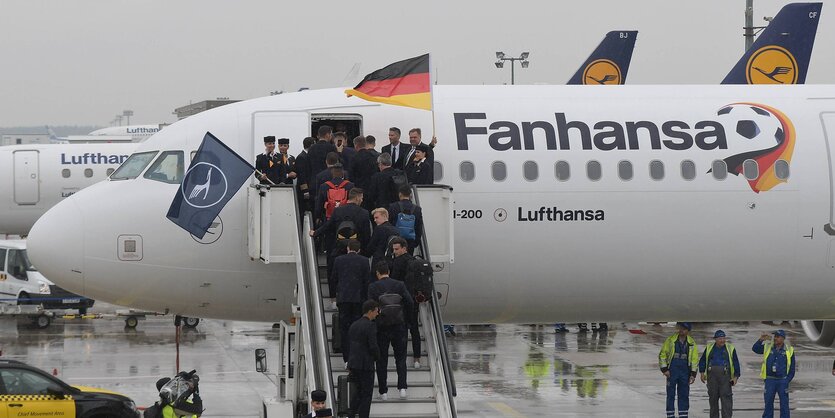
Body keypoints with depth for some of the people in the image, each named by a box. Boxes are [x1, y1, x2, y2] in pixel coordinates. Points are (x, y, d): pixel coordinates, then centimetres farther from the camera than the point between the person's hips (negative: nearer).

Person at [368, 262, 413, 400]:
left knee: (381, 359, 8)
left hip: (381, 326, -1)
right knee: (400, 357, 11)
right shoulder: (399, 285, -2)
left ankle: (383, 391, 9)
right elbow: (410, 302, -7)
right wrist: (402, 313, 11)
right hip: (398, 325, 1)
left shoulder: (373, 287, -7)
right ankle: (402, 387, -1)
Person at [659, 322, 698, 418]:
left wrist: (693, 374, 1)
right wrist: (664, 369, -5)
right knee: (671, 395, 1)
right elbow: (662, 355, 3)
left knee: (684, 395, 3)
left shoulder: (691, 343, 4)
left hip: (685, 372, 2)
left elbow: (695, 359, 8)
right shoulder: (671, 340, -1)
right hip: (672, 371, -2)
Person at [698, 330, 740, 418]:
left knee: (726, 397, -8)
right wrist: (702, 373, 7)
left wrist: (736, 376, -3)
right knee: (713, 398, 7)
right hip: (712, 375, 2)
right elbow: (702, 361, 17)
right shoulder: (709, 348, 11)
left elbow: (736, 363, 5)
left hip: (725, 375, -2)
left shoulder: (730, 348, 5)